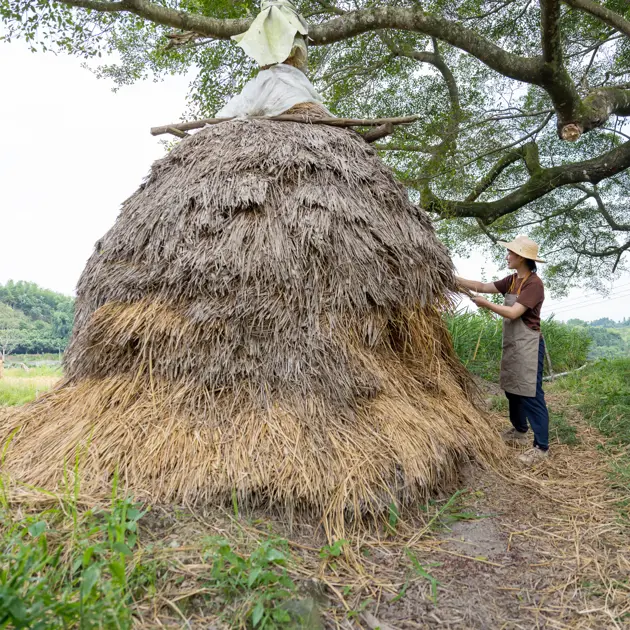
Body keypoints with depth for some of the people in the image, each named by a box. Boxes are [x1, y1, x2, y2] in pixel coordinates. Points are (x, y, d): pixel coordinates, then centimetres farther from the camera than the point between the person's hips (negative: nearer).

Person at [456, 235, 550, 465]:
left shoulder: (534, 284, -18)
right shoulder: (511, 280, 8)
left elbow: (513, 313, -23)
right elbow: (483, 286, 8)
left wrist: (486, 304, -18)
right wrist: (454, 278, 0)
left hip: (528, 345, -9)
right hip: (511, 344, 9)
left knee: (531, 395, -4)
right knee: (512, 390, 20)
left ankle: (541, 447, 5)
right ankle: (519, 431, 38)